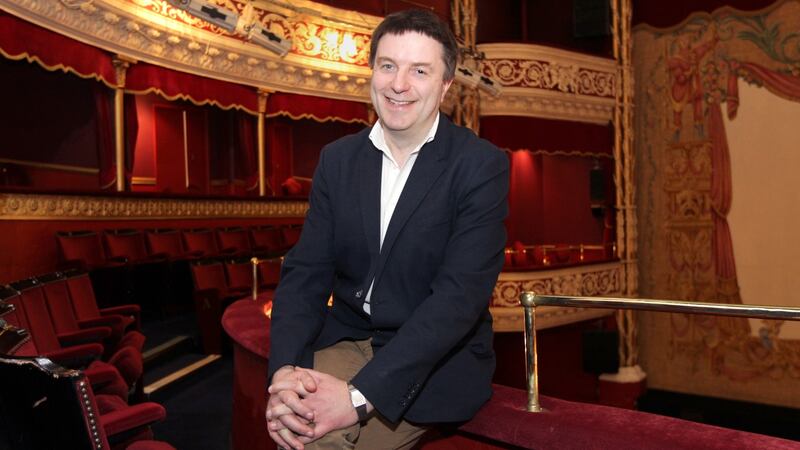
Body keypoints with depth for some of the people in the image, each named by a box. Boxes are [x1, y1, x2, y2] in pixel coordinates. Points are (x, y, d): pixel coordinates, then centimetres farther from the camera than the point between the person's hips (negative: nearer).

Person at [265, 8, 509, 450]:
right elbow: (306, 270, -1)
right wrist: (284, 371, -20)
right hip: (346, 341, 4)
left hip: (436, 360, -3)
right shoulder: (337, 159, 3)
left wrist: (361, 394, -28)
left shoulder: (482, 165, -11)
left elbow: (461, 294, -20)